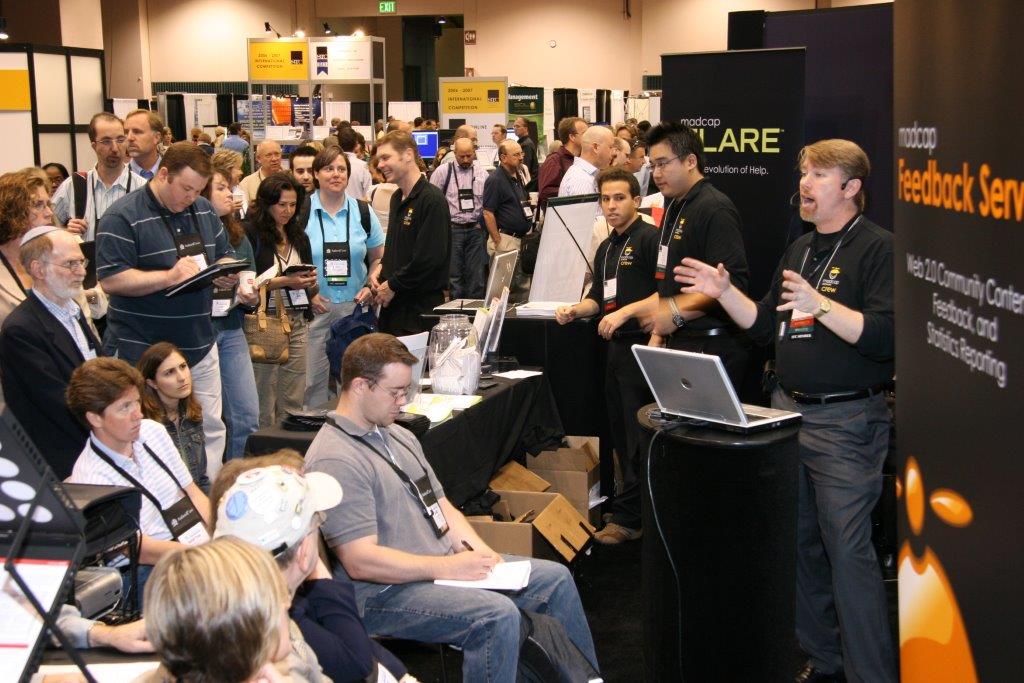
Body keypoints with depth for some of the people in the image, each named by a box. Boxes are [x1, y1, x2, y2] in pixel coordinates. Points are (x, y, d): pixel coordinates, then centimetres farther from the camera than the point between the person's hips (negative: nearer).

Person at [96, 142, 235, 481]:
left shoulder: (203, 210, 9)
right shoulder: (123, 217, -13)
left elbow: (225, 255, 21)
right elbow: (111, 279, -19)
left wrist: (228, 273, -3)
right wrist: (170, 276, -26)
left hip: (199, 345, 7)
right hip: (145, 350, -6)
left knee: (211, 428, 11)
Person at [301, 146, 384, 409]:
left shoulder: (362, 212, 5)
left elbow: (379, 257, 13)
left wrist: (371, 287, -4)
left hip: (355, 306, 2)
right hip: (315, 307, -2)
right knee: (314, 377, 0)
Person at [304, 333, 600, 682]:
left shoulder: (398, 436, 14)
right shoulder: (334, 460, -18)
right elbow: (360, 561, -23)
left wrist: (477, 550, -3)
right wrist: (448, 568, -22)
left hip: (445, 565, 10)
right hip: (387, 592, -10)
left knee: (555, 578, 6)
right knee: (498, 615, -31)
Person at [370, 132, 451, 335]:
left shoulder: (432, 200, -15)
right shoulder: (397, 198, 15)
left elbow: (430, 258, -22)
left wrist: (392, 286, -13)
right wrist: (381, 267, 5)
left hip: (420, 307, -9)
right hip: (392, 303, 9)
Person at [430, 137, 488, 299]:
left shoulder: (481, 172, 7)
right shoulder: (443, 171, -2)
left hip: (476, 230, 2)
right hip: (452, 229, -2)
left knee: (477, 276, 4)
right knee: (454, 275, 0)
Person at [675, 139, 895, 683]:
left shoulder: (878, 248, -10)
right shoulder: (800, 249, 16)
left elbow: (886, 337, -20)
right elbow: (766, 327, 19)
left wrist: (820, 305, -27)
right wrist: (724, 292, 6)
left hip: (845, 421, -8)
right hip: (787, 411, 8)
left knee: (848, 550, -6)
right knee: (801, 544, 13)